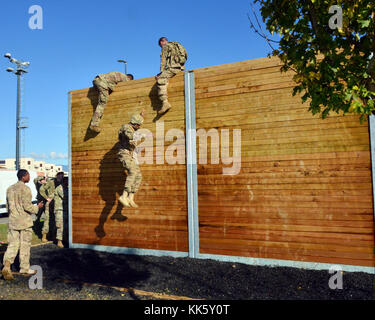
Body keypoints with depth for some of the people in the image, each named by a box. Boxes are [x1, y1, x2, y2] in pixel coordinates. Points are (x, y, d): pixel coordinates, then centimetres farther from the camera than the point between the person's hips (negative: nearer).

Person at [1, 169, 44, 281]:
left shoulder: (10, 188, 9)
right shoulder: (25, 189, -15)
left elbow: (8, 206, 14)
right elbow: (27, 206, -19)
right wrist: (37, 207, -2)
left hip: (12, 222, 6)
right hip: (25, 221, -6)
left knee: (12, 244, 8)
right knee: (25, 245, 7)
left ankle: (6, 266, -8)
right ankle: (24, 268, 17)